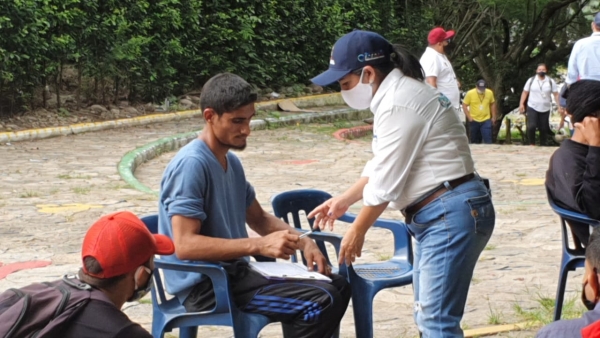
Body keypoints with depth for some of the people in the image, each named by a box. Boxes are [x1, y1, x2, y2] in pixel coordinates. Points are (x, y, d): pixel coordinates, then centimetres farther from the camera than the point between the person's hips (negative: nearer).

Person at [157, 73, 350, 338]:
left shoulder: (232, 162, 11)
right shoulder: (191, 165, -18)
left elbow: (259, 218, 23)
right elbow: (185, 245, -26)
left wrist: (303, 241, 4)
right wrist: (259, 245, -31)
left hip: (234, 273, 10)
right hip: (205, 285, -10)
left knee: (337, 286, 12)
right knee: (321, 302, -21)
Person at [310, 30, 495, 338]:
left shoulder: (398, 103, -18)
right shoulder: (396, 94, 14)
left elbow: (385, 183, -15)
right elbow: (381, 167, 25)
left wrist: (357, 232, -2)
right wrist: (343, 200, 30)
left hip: (452, 213, -11)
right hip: (437, 215, 11)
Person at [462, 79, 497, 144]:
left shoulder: (490, 93, -3)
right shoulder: (470, 93, -9)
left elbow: (492, 104, 11)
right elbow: (464, 105, -4)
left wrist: (493, 117, 10)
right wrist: (469, 117, -9)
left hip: (486, 120, 0)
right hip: (474, 121, 0)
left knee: (488, 141, -10)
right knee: (475, 141, 11)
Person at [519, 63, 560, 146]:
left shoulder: (551, 82, 1)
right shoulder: (531, 80, 1)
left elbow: (556, 94, 1)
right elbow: (525, 92, 4)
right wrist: (521, 104, -4)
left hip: (545, 109, 1)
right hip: (532, 108, -1)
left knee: (544, 129, 6)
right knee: (531, 126, -17)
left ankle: (542, 145, 19)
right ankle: (532, 144, 0)